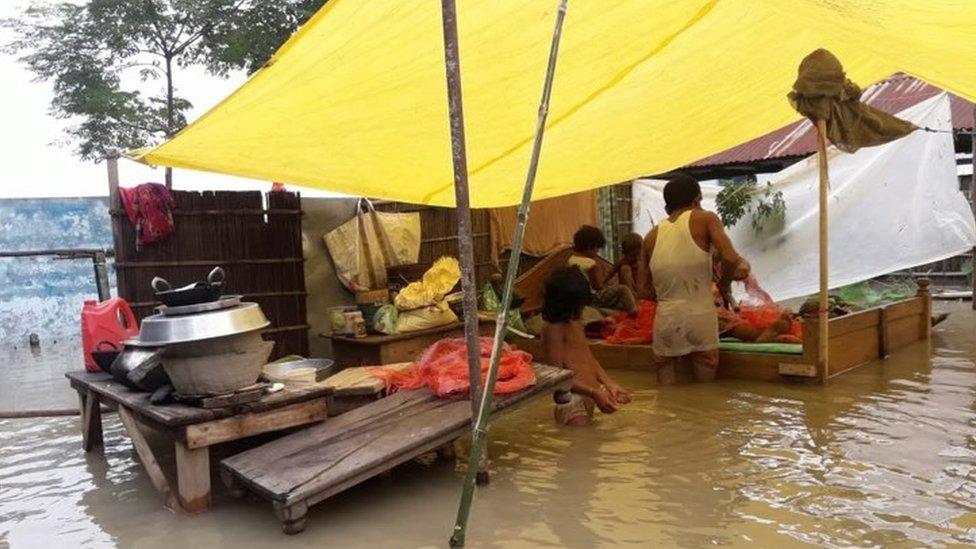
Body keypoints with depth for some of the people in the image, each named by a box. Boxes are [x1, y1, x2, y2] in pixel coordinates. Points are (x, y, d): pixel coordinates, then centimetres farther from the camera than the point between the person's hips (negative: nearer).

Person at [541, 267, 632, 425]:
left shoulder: (576, 323, 13)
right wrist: (593, 392, -23)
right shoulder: (553, 329, -15)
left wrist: (610, 385, 7)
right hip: (572, 399, -9)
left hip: (591, 395, 9)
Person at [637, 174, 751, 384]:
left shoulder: (653, 235, 11)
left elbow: (644, 288, 11)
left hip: (665, 320, 3)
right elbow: (730, 258, -13)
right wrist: (723, 281, 7)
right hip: (700, 318, -3)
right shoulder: (705, 219, 1)